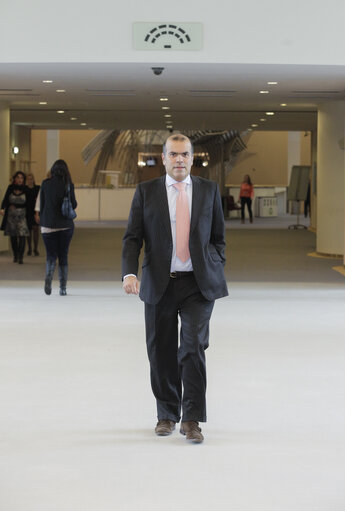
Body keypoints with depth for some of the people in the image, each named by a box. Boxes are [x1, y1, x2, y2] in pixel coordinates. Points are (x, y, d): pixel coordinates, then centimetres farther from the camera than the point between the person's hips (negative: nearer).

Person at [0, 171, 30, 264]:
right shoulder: (10, 188, 4)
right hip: (11, 216, 2)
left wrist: (15, 206, -1)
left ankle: (20, 257, -13)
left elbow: (26, 204, 6)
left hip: (22, 216, -2)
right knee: (13, 237, 6)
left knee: (22, 235, -12)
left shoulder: (25, 190, 0)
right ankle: (15, 256, 19)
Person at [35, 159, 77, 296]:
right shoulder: (68, 185, -6)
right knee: (63, 256, 9)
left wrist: (40, 216, 17)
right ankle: (63, 288, 6)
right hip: (65, 225, 0)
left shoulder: (45, 184, -1)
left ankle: (49, 276, -26)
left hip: (48, 225, 1)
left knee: (51, 255, 5)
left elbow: (41, 203, 3)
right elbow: (73, 205, -4)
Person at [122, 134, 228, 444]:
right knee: (162, 354, 7)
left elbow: (218, 237, 14)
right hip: (160, 284, 1)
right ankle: (167, 415, 23)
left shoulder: (209, 190, 8)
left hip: (199, 284, -1)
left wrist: (217, 272, 5)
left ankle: (191, 420, -7)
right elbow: (132, 238, 1)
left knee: (194, 347, -12)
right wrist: (130, 273, -14)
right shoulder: (146, 192, 5)